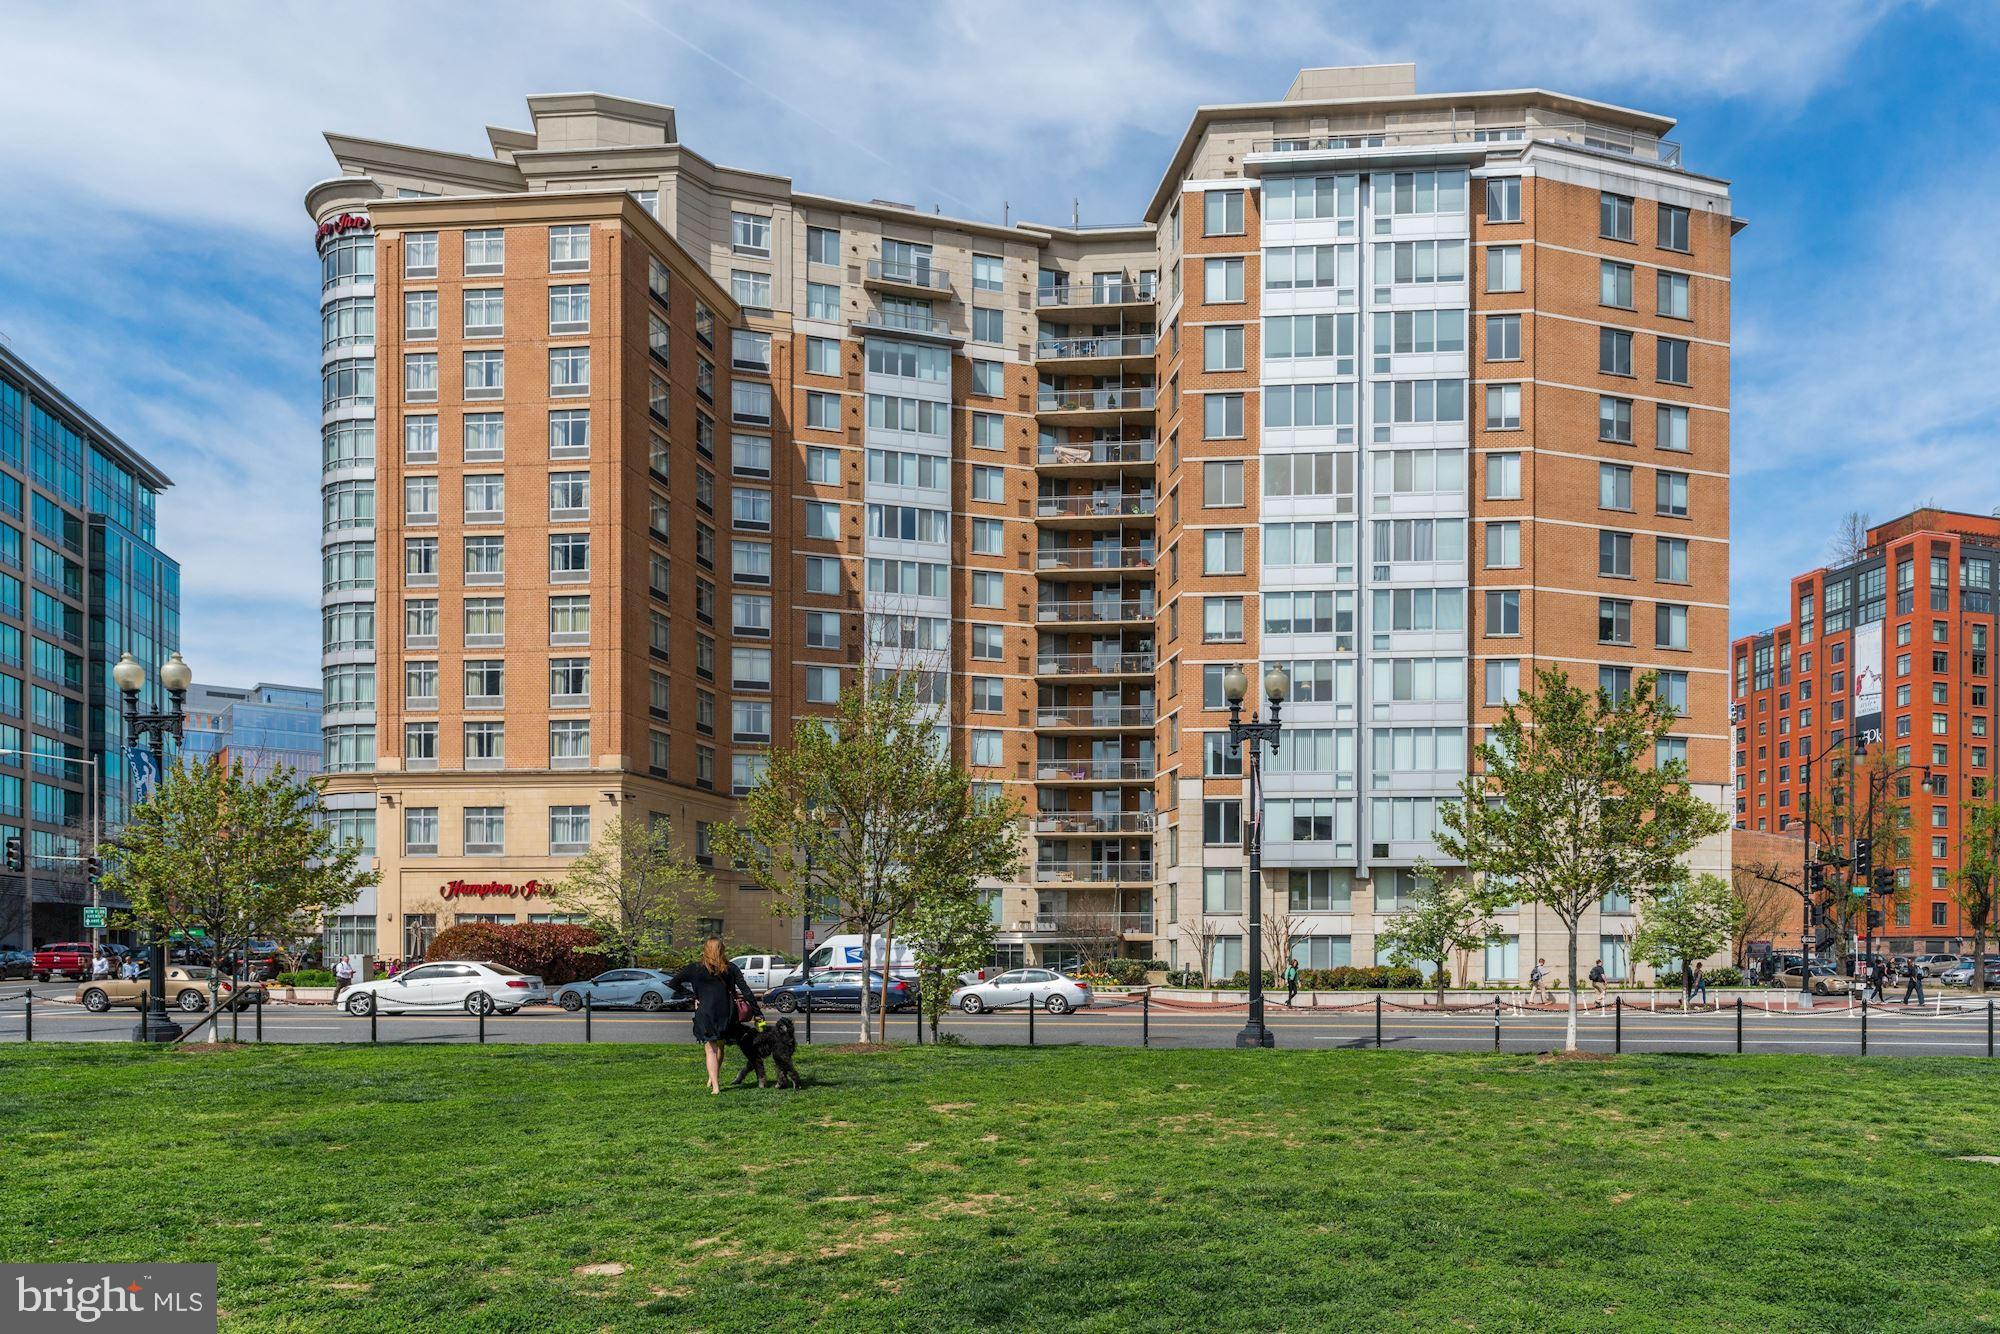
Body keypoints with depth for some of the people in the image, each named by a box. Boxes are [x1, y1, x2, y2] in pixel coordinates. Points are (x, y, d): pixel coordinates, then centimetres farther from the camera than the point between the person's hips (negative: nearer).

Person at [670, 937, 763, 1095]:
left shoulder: (695, 968, -1)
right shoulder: (730, 968, 1)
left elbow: (673, 983, -1)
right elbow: (745, 991, -2)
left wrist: (691, 996, 4)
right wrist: (757, 1012, 2)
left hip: (705, 1013, -2)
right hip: (725, 1012, 2)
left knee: (711, 1050, 4)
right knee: (720, 1046, 22)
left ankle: (715, 1086, -2)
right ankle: (715, 1078, 28)